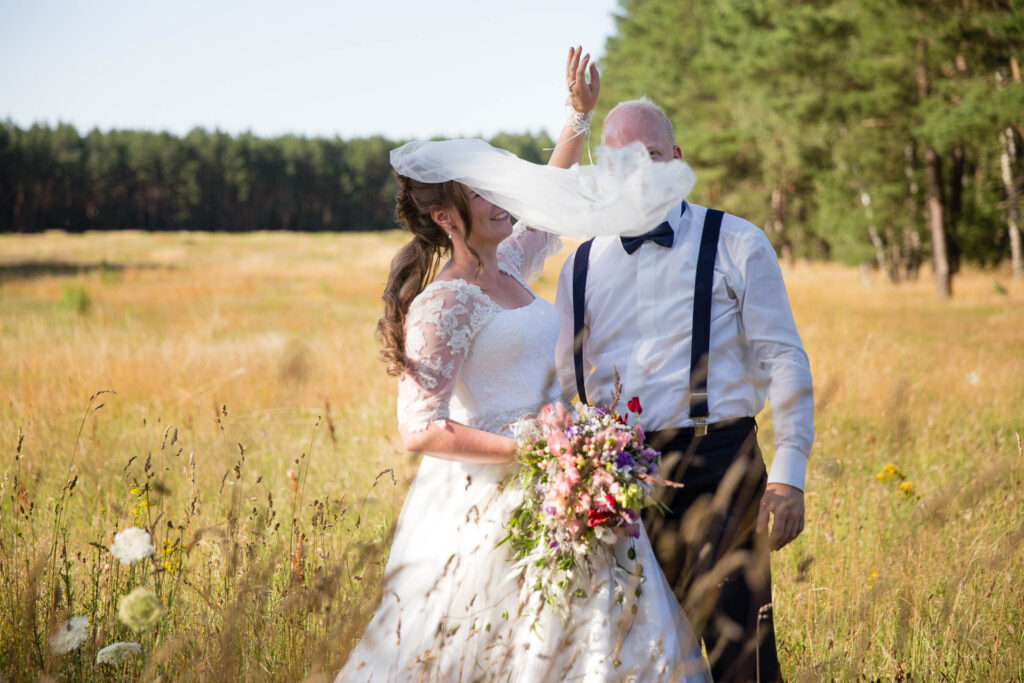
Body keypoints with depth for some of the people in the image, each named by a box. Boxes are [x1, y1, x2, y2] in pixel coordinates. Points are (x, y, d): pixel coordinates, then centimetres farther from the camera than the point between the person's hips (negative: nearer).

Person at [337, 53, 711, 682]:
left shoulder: (506, 267, 11)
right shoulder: (444, 303, -13)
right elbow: (420, 429, -19)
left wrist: (581, 116, 26)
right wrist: (527, 452, -22)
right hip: (492, 502, -8)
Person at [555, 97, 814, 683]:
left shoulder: (736, 244, 2)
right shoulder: (583, 265, 13)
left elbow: (784, 360, 0)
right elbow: (564, 382, 18)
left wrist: (788, 475, -9)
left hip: (716, 469, -4)